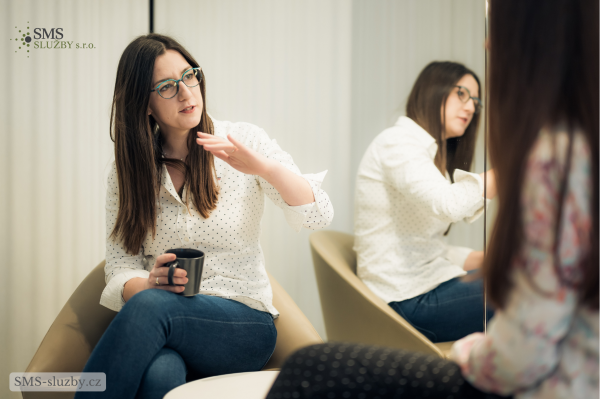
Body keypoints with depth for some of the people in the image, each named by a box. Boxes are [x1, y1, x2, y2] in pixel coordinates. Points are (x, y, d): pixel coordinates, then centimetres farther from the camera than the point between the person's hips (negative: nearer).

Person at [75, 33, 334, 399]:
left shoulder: (244, 141, 2)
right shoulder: (130, 170, 8)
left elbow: (318, 216, -6)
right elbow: (119, 271, 5)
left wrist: (265, 167, -24)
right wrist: (148, 284, -19)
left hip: (243, 324, -1)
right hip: (162, 327, 1)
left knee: (151, 307, -34)